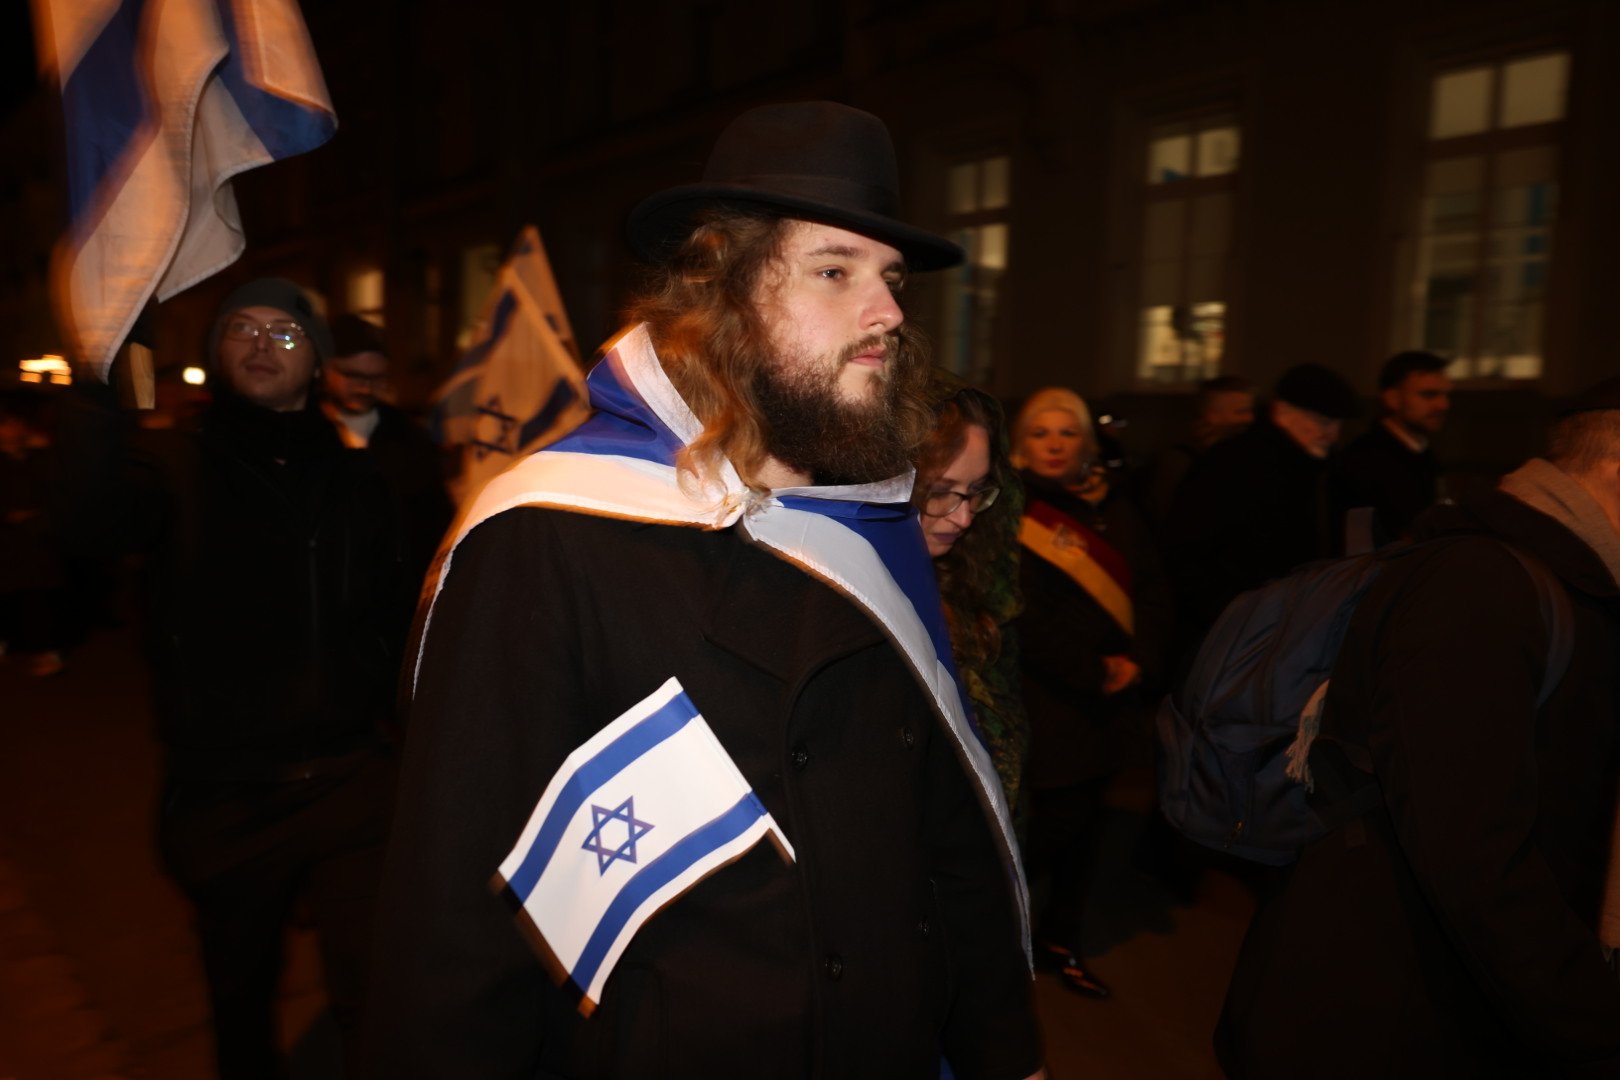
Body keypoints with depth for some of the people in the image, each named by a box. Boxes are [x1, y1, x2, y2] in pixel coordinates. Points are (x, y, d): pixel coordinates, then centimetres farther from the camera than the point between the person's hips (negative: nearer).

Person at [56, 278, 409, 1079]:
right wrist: (95, 380, -36)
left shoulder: (355, 480, 9)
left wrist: (385, 704, 0)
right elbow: (98, 517, -24)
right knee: (243, 999, 18)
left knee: (373, 996, 0)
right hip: (223, 792, 0)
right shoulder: (175, 464, 0)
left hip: (349, 779, 1)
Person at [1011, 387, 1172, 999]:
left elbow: (1152, 587, 7)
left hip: (1108, 701, 6)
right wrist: (1091, 674, -13)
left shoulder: (1113, 508, 11)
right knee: (1053, 824, -3)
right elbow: (1021, 616, -14)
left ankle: (1061, 940, 32)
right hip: (1044, 703, -6)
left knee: (1083, 820, 13)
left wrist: (1138, 661, -9)